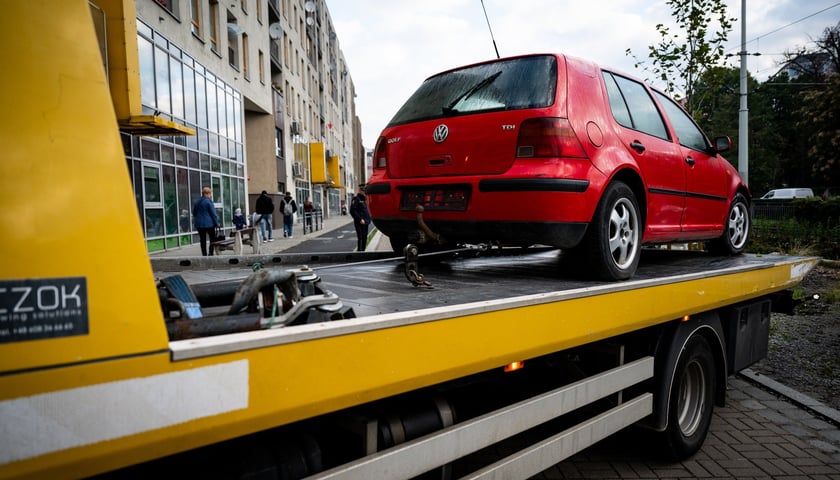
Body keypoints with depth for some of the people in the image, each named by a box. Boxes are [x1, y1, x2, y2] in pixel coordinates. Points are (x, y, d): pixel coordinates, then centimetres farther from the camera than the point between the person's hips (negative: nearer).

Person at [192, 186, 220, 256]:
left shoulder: (197, 202, 11)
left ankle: (204, 255, 7)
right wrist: (216, 223, -6)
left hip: (199, 224, 6)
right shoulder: (209, 201, -10)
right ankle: (211, 254, -2)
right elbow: (213, 214, -11)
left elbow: (194, 213, 18)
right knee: (213, 239, 6)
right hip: (209, 224, -6)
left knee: (202, 240, 7)